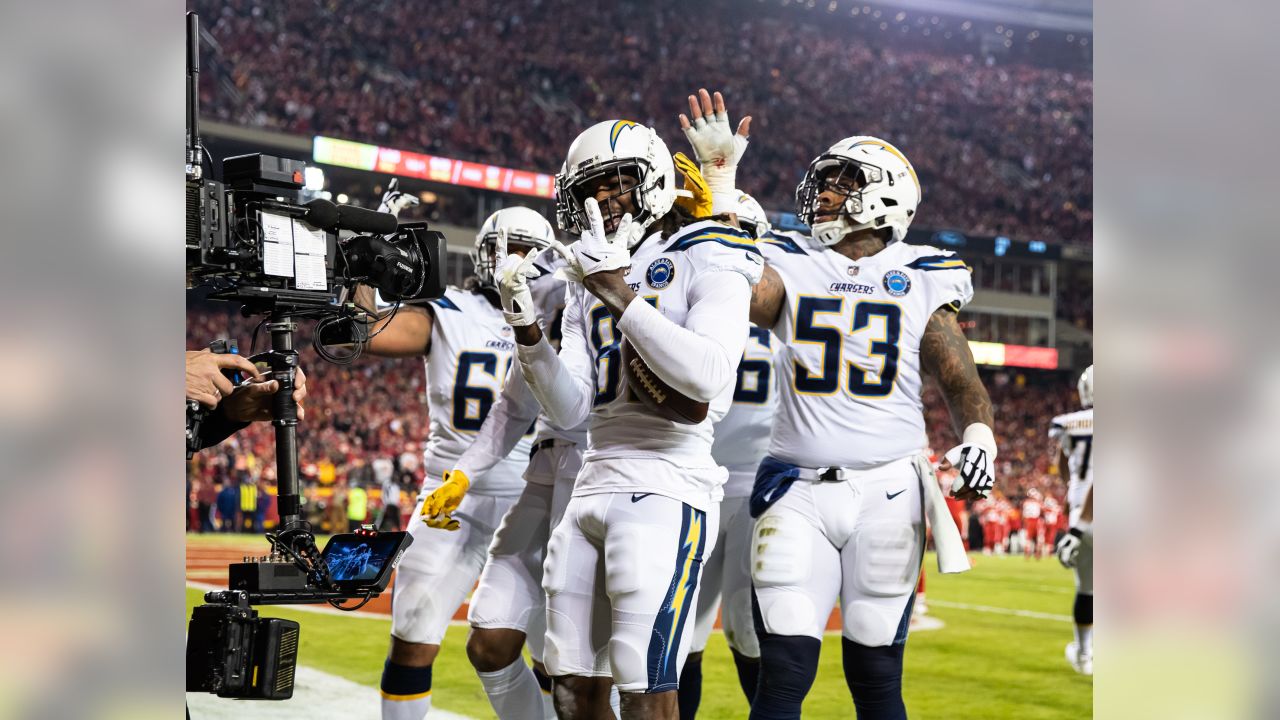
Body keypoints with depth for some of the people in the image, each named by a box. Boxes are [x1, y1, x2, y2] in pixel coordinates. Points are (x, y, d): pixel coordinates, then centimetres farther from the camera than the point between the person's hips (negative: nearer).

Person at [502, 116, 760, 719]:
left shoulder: (707, 264, -3)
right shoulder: (589, 280, 17)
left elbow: (708, 376, -21)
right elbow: (569, 410, 11)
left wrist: (621, 296, -19)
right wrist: (528, 331, -3)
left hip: (666, 492, -7)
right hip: (593, 487, 7)